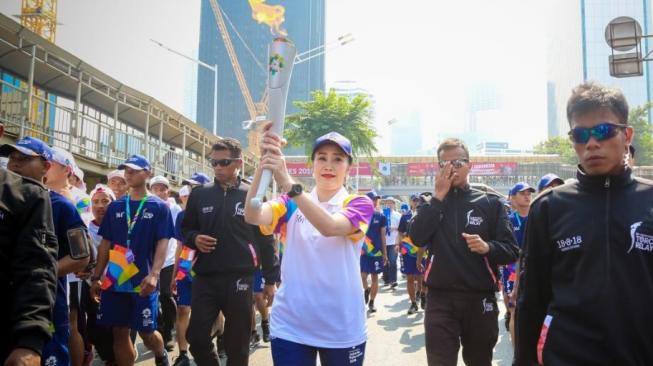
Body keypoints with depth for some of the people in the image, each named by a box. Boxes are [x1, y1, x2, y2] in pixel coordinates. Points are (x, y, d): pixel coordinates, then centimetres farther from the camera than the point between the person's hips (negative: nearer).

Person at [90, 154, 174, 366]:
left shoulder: (159, 207, 0)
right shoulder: (115, 207, 10)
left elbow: (162, 244, -7)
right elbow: (106, 244, 11)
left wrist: (154, 275, -20)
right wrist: (96, 277, 6)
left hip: (143, 281, -3)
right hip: (115, 280, 3)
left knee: (147, 332, 3)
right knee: (120, 333, 5)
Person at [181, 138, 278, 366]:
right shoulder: (199, 194, 7)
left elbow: (265, 240, 2)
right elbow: (185, 229, 17)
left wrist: (270, 280, 1)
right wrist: (194, 238, -7)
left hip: (240, 279, -2)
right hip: (205, 278, 2)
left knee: (237, 344, 7)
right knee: (196, 337, 3)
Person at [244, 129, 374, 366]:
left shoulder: (359, 204, -3)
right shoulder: (292, 203, 5)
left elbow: (330, 227, -24)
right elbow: (252, 216, -15)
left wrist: (288, 183, -35)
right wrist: (264, 163, -28)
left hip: (342, 330, -1)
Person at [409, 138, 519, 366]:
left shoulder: (489, 202, 3)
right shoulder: (430, 202, 7)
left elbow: (511, 251, -1)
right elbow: (417, 238, -11)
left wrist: (487, 247, -22)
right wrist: (439, 196, -11)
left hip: (480, 298, 1)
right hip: (440, 298, 0)